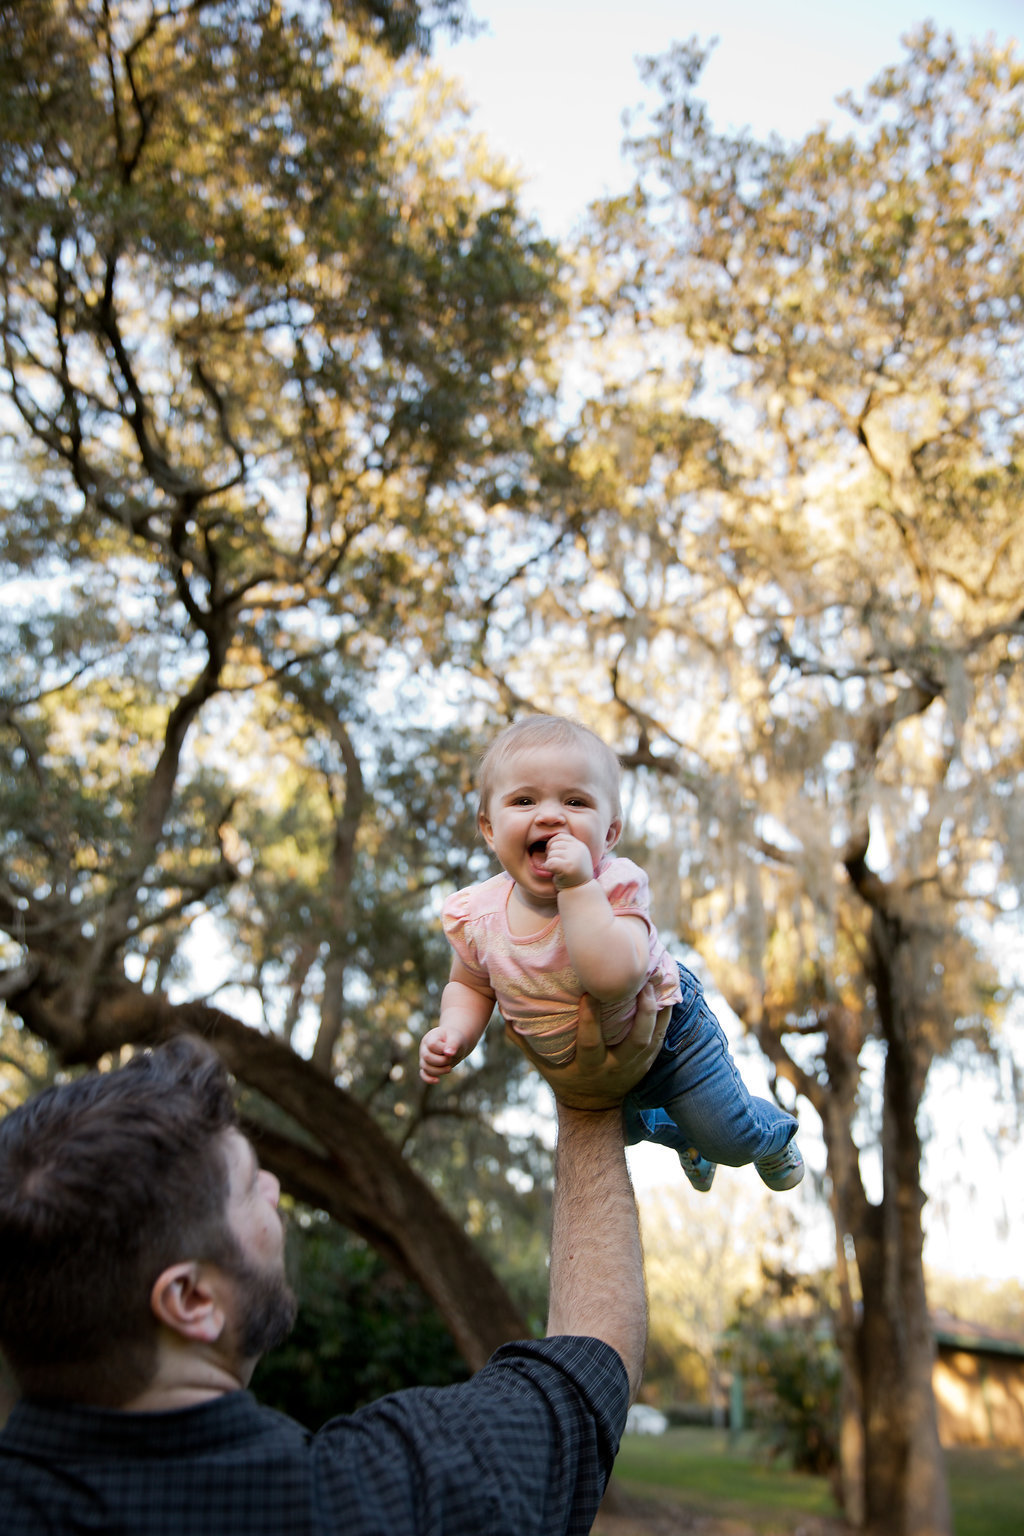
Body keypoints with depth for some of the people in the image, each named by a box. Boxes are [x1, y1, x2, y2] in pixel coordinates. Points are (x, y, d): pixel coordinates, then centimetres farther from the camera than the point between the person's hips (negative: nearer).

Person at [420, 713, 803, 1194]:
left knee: (731, 1141, 8)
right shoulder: (475, 916, -26)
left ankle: (775, 1134, 46)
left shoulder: (614, 888, -38)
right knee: (622, 1126, 32)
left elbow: (615, 978, -54)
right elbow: (471, 986, -5)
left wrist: (578, 886, -55)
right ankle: (681, 1137, 66)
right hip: (572, 1063, 5)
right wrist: (454, 1032, -25)